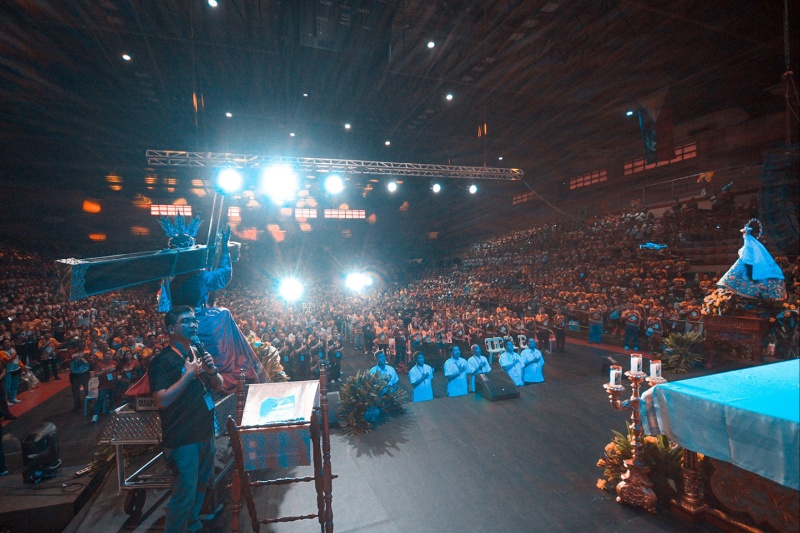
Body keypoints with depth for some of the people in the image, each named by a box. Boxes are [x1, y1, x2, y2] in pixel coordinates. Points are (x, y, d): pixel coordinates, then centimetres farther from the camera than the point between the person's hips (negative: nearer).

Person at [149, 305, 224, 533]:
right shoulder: (162, 361, -16)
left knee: (201, 484, 23)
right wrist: (188, 374, -27)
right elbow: (162, 400, -25)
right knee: (184, 494, 2)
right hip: (182, 439, -7)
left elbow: (218, 386, 9)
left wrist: (211, 371, -11)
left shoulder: (199, 353, 6)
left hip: (205, 434, 8)